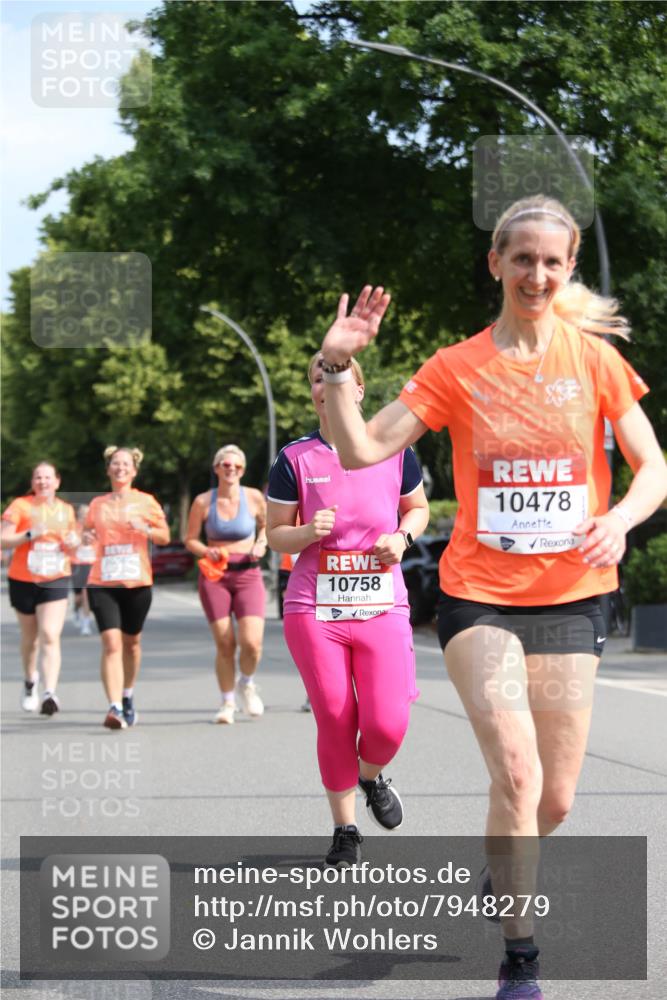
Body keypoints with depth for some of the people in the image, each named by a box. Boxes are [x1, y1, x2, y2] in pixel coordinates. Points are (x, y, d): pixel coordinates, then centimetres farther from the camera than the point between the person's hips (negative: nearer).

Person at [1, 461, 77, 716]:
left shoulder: (66, 510, 7)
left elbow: (72, 541, 21)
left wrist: (73, 543, -2)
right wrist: (30, 534, -22)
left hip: (55, 581, 1)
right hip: (23, 580, 0)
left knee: (50, 637, -15)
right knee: (30, 636, 14)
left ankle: (49, 693, -24)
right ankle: (30, 681, 41)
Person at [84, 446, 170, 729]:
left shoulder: (145, 502, 5)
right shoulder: (97, 504, 9)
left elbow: (165, 537, 6)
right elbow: (86, 531, 20)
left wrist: (146, 529, -13)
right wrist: (86, 539, -4)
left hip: (137, 583, 0)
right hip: (102, 582, 0)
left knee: (131, 642, 13)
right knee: (111, 644, -15)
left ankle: (127, 697, 36)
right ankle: (114, 708, -22)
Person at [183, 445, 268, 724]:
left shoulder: (254, 497, 1)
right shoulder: (203, 502, 0)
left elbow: (266, 523, 19)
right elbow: (190, 539, 8)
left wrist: (261, 544, 0)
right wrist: (207, 551, -11)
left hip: (248, 574, 0)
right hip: (214, 575, 0)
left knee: (252, 642, -14)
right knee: (224, 644, -5)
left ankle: (246, 684, 19)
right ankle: (227, 703, 14)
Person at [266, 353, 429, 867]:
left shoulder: (394, 449, 4)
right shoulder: (295, 459, 1)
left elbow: (418, 507, 19)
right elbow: (276, 534, 6)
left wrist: (402, 536, -2)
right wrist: (308, 532, -16)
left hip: (382, 606, 1)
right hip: (315, 608, -1)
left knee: (387, 724, -10)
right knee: (335, 723, -1)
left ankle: (372, 776, 26)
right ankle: (345, 831, 17)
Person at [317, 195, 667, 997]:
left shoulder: (593, 358, 2)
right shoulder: (457, 368, -1)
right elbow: (360, 450, -5)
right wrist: (336, 366, -20)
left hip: (569, 598, 2)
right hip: (479, 595, -2)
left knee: (554, 800, 7)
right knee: (517, 773, -20)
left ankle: (501, 877, 41)